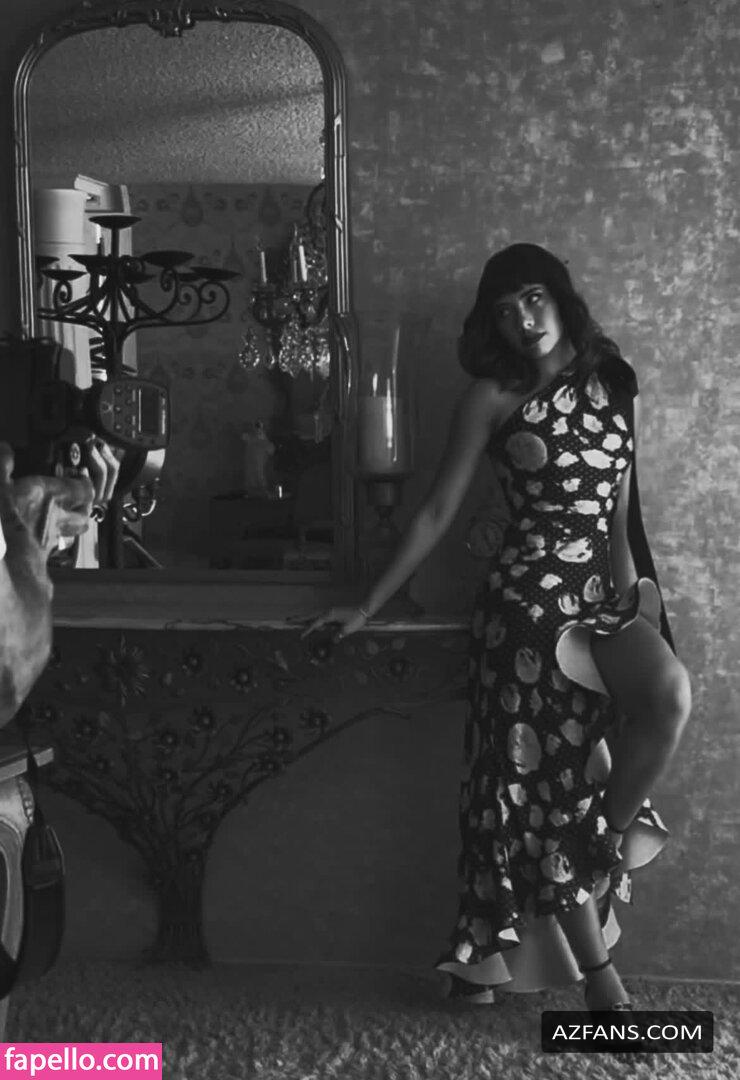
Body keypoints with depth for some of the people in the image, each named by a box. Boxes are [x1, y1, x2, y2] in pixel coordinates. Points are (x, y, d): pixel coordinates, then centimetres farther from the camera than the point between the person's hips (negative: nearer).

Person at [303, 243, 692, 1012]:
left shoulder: (612, 381, 11)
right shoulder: (494, 395, 2)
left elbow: (620, 505, 16)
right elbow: (437, 512, 3)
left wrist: (633, 584, 2)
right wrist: (369, 605, 2)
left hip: (608, 587, 3)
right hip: (530, 592, -3)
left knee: (669, 693, -26)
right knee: (547, 773, -7)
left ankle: (610, 848, -2)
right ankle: (598, 974, 1)